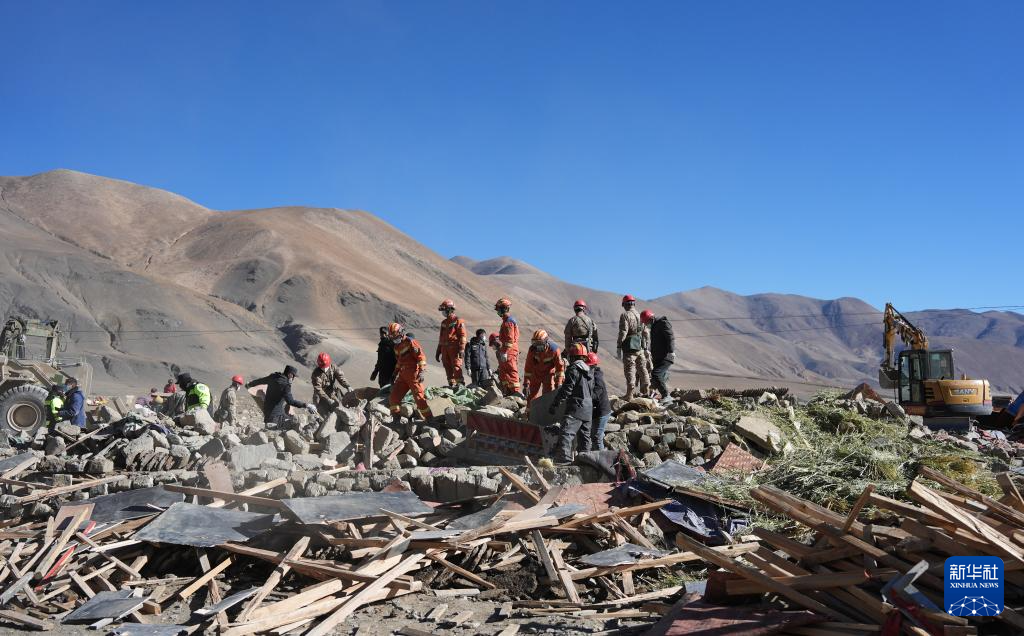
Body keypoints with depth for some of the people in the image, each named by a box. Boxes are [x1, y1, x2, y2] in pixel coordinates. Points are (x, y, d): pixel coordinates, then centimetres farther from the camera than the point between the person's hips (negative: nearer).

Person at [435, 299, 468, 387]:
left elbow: (463, 336, -8)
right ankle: (451, 385, 10)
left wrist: (461, 349, -17)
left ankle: (460, 384, -16)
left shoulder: (458, 321, -1)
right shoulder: (444, 323, 21)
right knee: (448, 368, 6)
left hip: (454, 348, -7)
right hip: (445, 349, 7)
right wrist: (438, 352, 23)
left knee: (456, 367, -14)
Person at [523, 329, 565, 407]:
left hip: (548, 375, -2)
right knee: (531, 395, 5)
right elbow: (528, 366, -16)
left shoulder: (553, 349, -26)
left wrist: (558, 383, -20)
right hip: (535, 374, 2)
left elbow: (560, 366, -19)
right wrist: (526, 384, -18)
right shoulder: (532, 349, -21)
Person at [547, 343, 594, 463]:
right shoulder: (588, 370, 16)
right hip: (588, 409, 9)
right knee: (585, 435, 17)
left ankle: (563, 457, -28)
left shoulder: (574, 369, -11)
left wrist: (555, 404, -13)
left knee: (566, 432, -17)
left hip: (576, 408, -9)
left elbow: (566, 389, -16)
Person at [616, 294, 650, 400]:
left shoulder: (625, 315, -8)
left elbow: (623, 332, -15)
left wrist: (618, 348, -12)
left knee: (630, 371, -4)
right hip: (640, 347, 6)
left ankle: (630, 396, -5)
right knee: (642, 370, 14)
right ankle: (646, 392, 19)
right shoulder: (640, 315, 12)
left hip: (629, 347, -6)